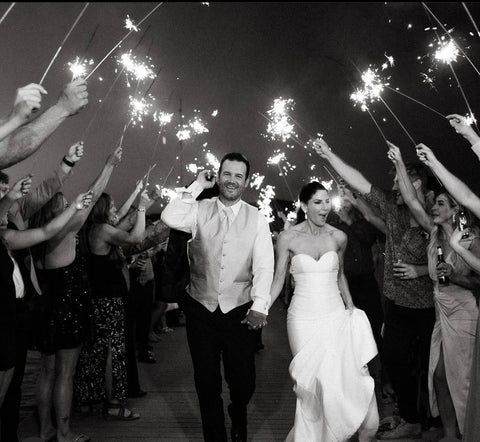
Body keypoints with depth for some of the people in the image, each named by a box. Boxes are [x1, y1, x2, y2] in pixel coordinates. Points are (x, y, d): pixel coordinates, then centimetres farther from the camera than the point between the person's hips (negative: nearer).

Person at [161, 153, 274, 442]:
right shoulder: (200, 210, 1)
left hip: (240, 310, 0)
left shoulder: (256, 219, 0)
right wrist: (197, 186, -10)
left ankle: (238, 418, 43)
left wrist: (259, 306, -17)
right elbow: (170, 219, -18)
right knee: (207, 382, 12)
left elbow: (264, 266, -5)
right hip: (201, 309, 1)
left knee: (243, 382, 7)